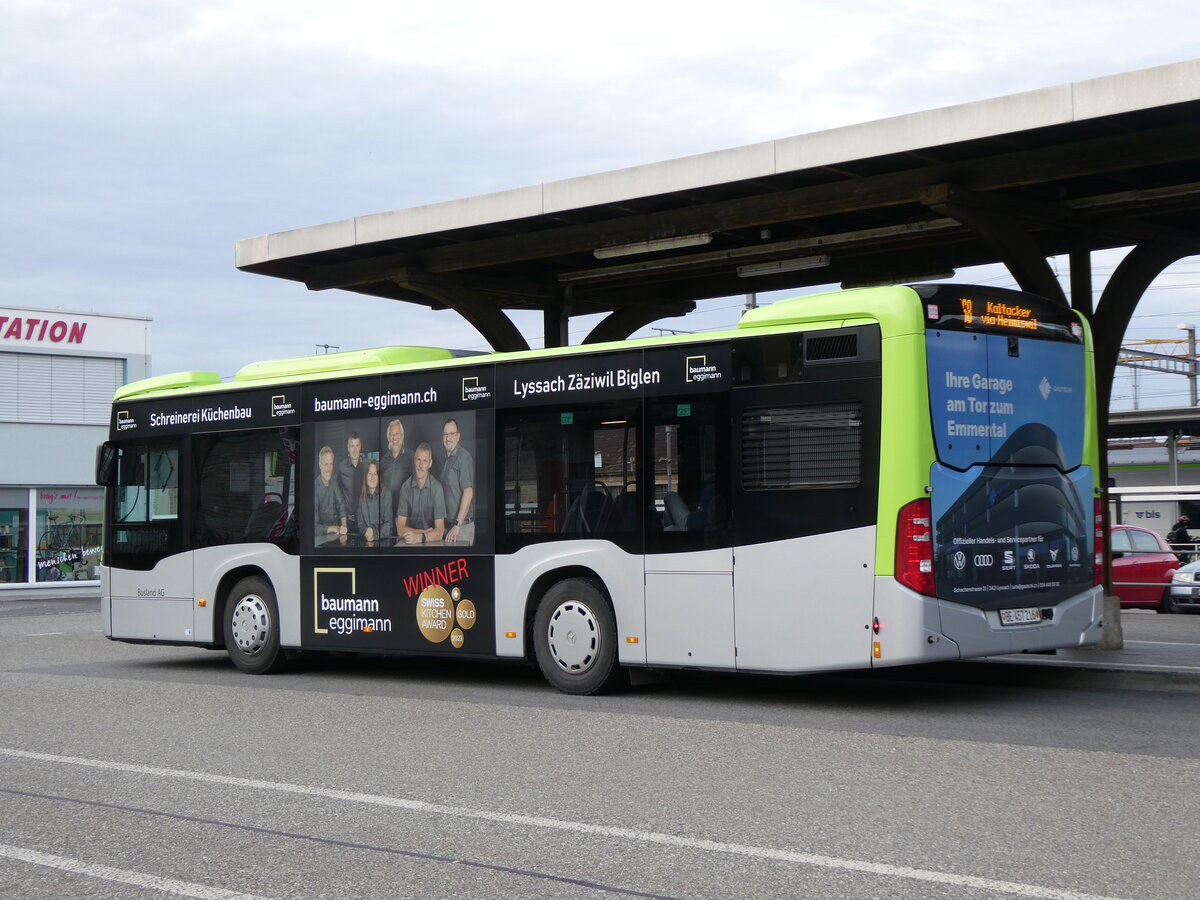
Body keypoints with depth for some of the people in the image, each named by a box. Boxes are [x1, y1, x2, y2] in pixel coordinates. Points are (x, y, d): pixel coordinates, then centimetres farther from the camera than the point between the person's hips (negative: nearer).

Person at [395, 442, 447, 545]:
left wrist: (421, 537, -25)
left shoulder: (437, 487, -6)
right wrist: (425, 532, -13)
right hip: (410, 544, 1)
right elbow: (400, 529, -3)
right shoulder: (406, 487, -1)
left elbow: (439, 532, -9)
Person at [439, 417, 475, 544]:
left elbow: (468, 493, -19)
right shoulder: (446, 460, 16)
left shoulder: (463, 457, -12)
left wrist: (458, 525, -22)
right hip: (448, 524, 8)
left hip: (462, 526, -8)